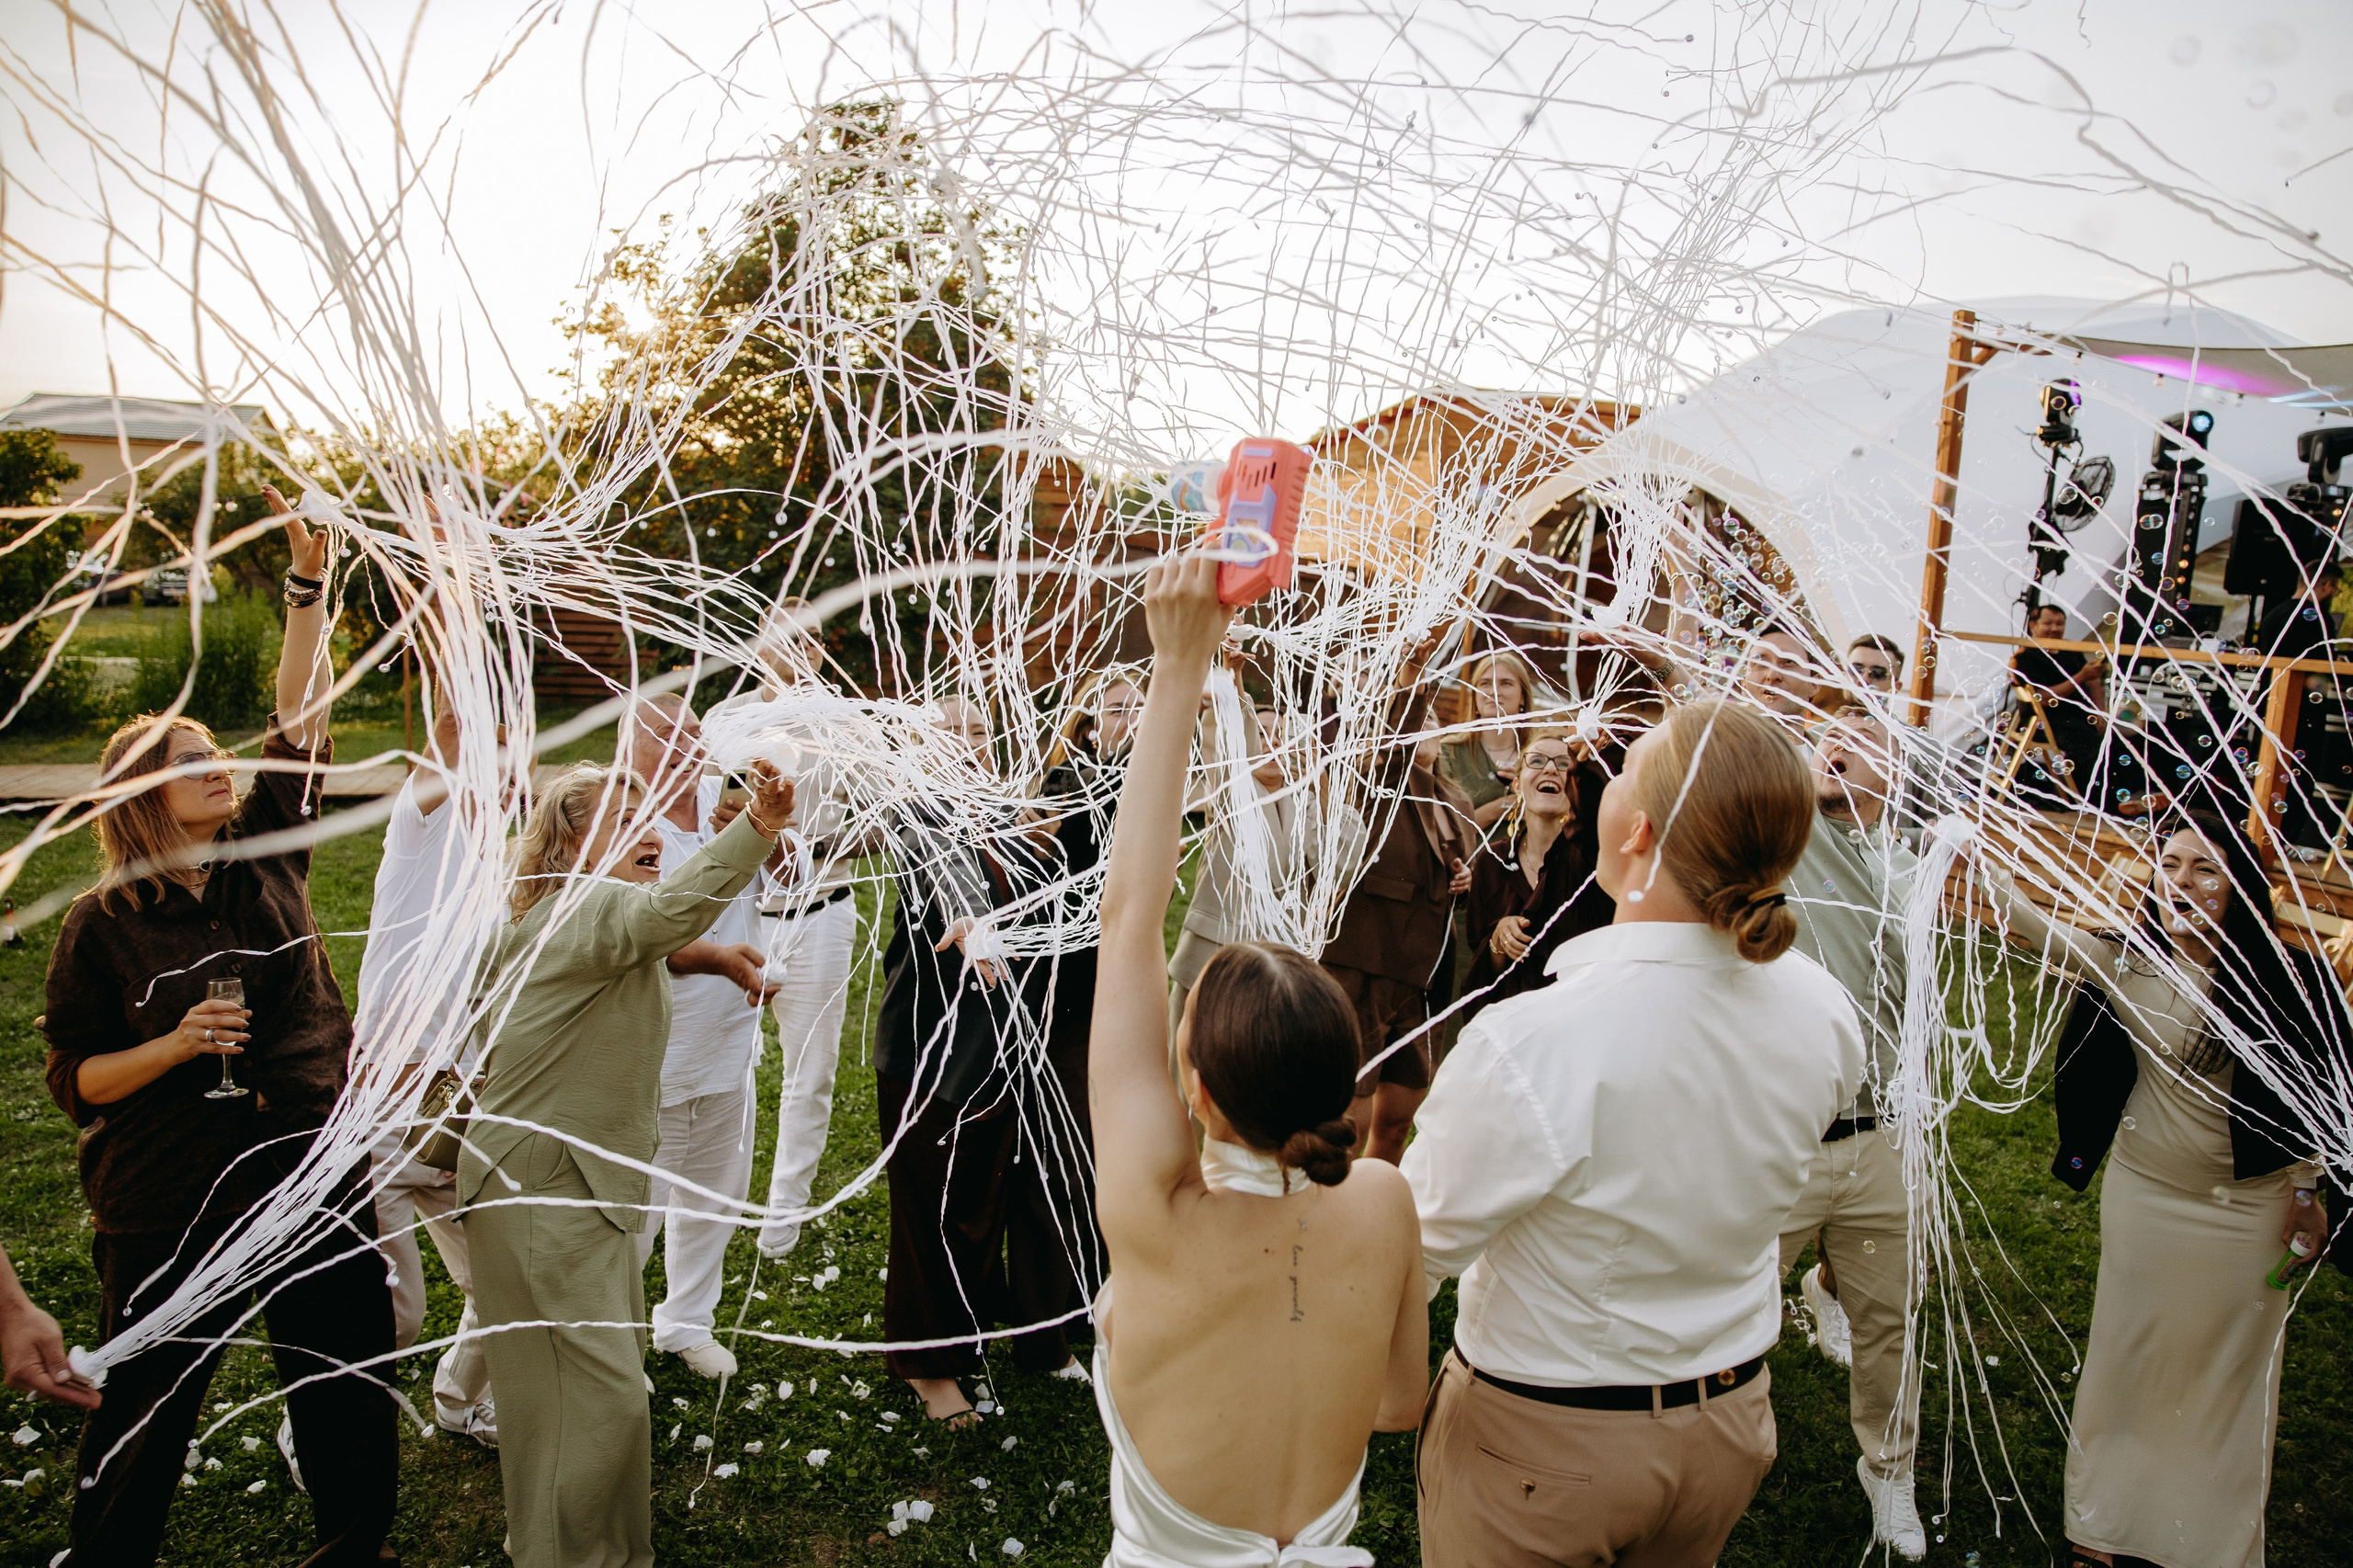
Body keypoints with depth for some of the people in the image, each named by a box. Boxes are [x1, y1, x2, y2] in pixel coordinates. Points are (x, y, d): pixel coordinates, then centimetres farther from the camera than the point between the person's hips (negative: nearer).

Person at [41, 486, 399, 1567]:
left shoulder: (267, 856, 1)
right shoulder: (100, 926, -5)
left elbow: (300, 717, -4)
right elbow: (73, 1080, -1)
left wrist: (310, 584, -7)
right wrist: (176, 1044, -18)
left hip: (319, 1182, 3)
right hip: (170, 1212, -3)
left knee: (350, 1402, 14)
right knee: (143, 1418, 13)